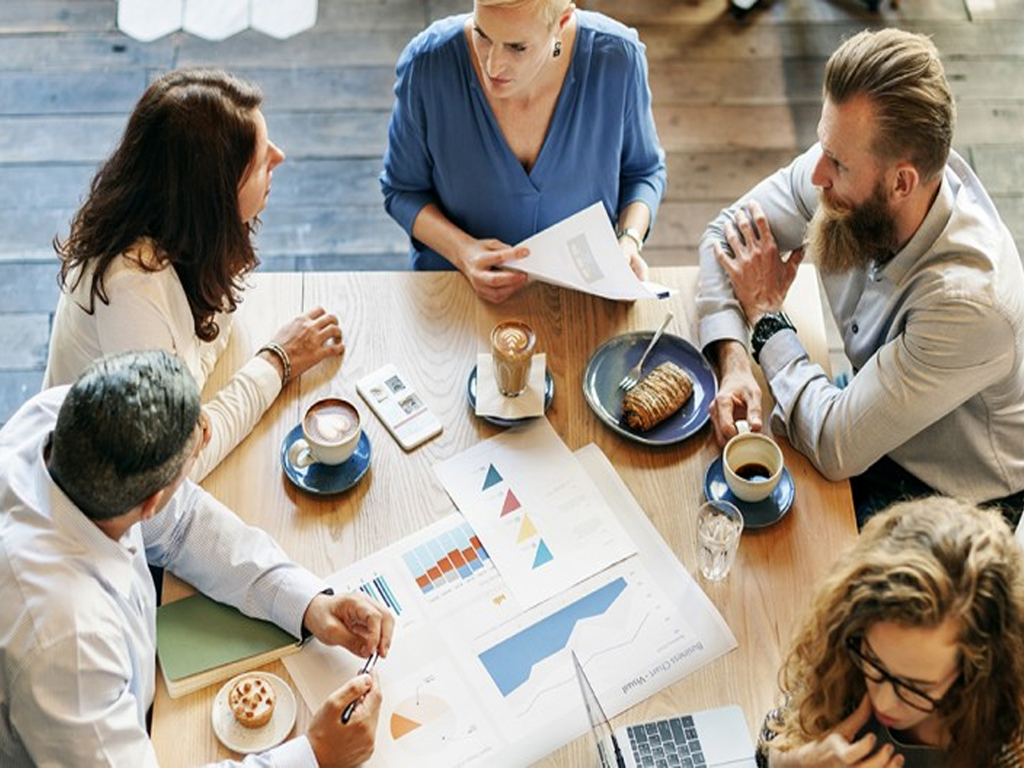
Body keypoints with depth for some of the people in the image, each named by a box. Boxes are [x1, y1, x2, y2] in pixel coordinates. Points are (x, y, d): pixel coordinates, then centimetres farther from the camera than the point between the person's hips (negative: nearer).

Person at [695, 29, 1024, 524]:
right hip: (869, 418, 6)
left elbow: (836, 450, -34)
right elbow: (725, 233, -7)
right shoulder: (847, 175, -21)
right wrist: (734, 362, -24)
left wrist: (765, 314, -22)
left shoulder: (968, 298, -39)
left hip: (955, 501, -6)